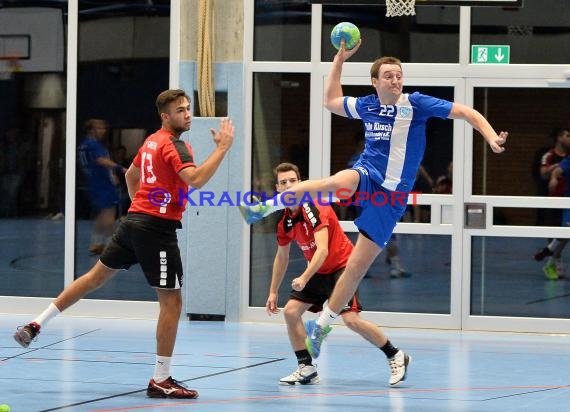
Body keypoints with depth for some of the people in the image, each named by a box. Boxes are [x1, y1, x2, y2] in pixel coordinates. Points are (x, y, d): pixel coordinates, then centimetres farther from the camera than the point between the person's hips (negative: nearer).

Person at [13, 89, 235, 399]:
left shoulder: (152, 141, 14)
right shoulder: (173, 145, -14)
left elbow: (131, 175, 29)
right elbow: (195, 179, -30)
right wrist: (222, 147, -27)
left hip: (133, 220, 9)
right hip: (158, 229, -9)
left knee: (97, 276, 20)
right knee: (171, 301, -4)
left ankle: (36, 325, 21)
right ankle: (161, 380, -3)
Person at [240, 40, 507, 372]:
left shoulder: (416, 104, -9)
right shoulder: (366, 105, 4)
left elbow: (467, 112, -10)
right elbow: (331, 101, 24)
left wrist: (491, 137, -25)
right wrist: (340, 59, 17)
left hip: (391, 195, -2)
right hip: (366, 175, 2)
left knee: (357, 265, -2)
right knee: (337, 182, -37)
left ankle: (322, 325, 10)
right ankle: (265, 207, -34)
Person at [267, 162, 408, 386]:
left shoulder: (313, 209, -22)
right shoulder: (285, 222, 2)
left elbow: (322, 250, -30)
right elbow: (281, 257, 17)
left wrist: (304, 279, -40)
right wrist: (273, 292, 17)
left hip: (342, 265, -8)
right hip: (318, 271, 8)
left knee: (351, 319, -20)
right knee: (290, 311, -5)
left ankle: (395, 356, -4)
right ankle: (307, 369, 4)